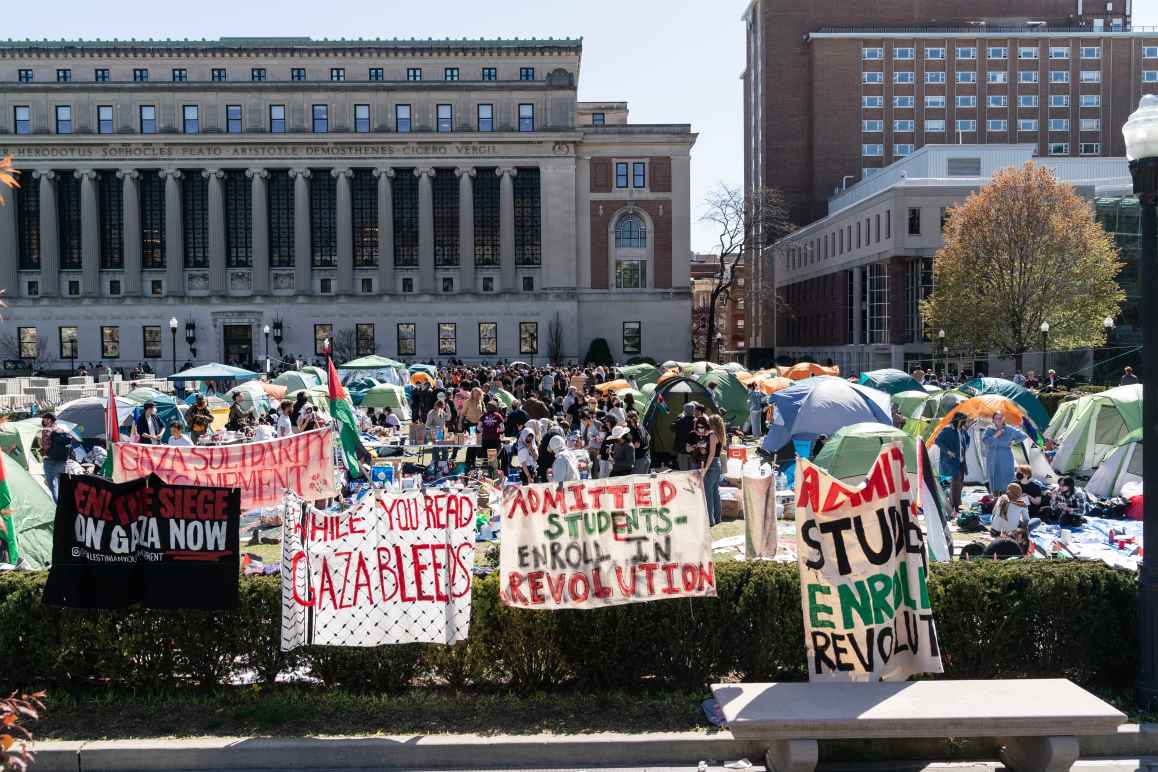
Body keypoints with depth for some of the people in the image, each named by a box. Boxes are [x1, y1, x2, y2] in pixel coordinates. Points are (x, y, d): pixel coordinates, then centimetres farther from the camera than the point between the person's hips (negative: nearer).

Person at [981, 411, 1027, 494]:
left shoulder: (1009, 430, 3)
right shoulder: (989, 430, 3)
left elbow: (1023, 435, 14)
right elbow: (984, 441, -12)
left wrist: (1014, 442, 3)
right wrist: (995, 435, -18)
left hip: (1005, 460, -1)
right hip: (992, 460, 1)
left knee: (1006, 484, -6)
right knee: (994, 482, 3)